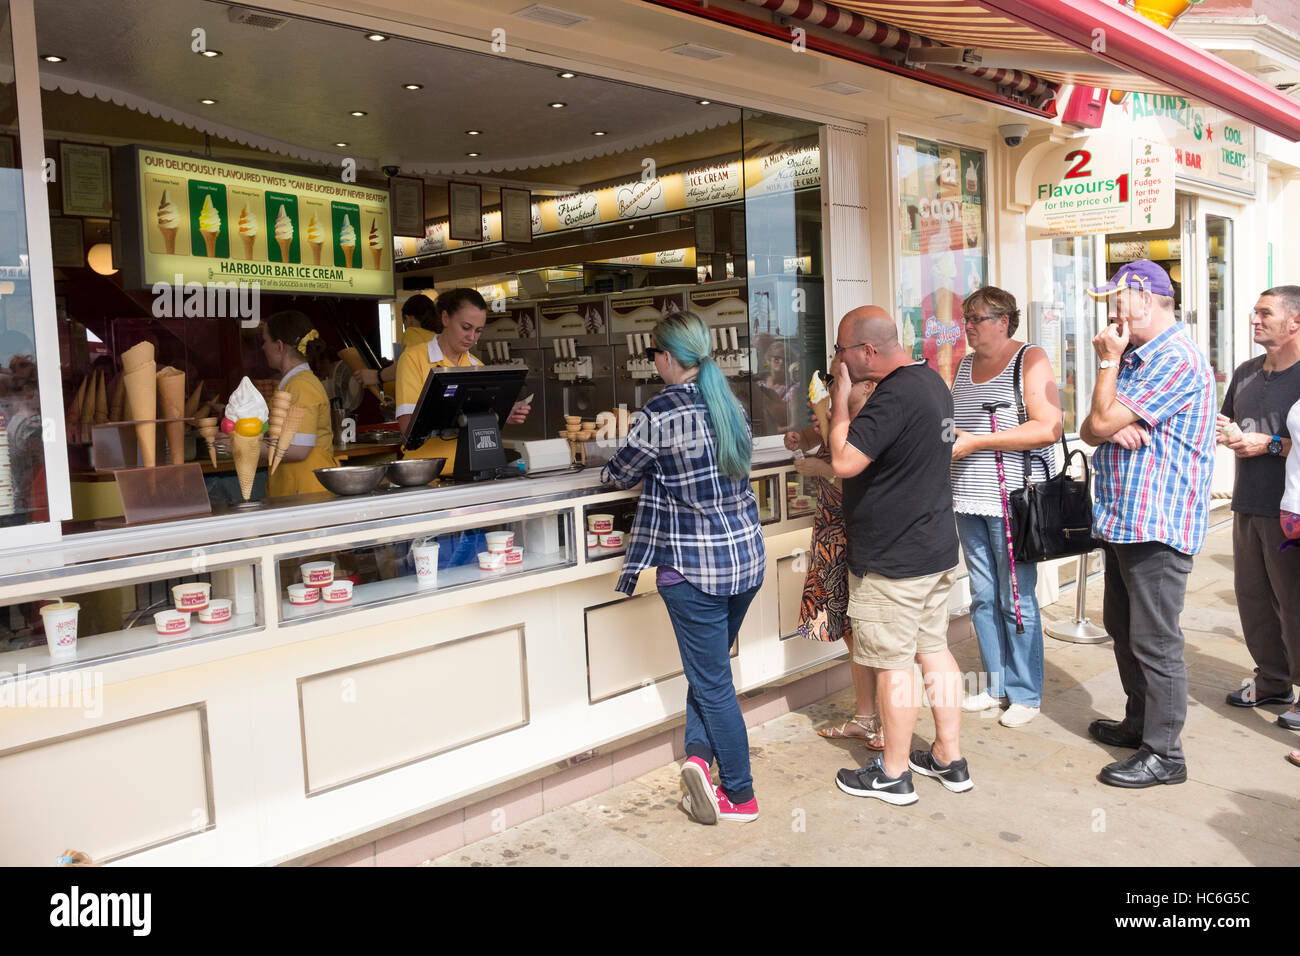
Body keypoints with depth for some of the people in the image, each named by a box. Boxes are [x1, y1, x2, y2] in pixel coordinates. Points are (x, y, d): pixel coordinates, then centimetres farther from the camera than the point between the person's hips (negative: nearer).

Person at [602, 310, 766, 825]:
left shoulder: (662, 414, -16)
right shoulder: (729, 402, 5)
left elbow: (621, 473, -3)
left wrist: (608, 469, 21)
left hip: (695, 568, -7)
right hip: (747, 555, 7)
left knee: (713, 681, 6)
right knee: (710, 664, 21)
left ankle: (741, 796, 16)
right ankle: (700, 752, 9)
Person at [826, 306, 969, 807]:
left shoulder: (895, 396, -22)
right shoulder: (932, 381, 10)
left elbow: (844, 461, -25)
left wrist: (841, 395, -17)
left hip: (892, 558, -10)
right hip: (936, 546, 10)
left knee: (893, 663, 2)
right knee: (935, 650, 16)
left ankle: (894, 774, 15)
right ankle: (950, 759, 26)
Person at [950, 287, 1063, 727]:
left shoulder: (1030, 360, -5)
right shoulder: (964, 365, 15)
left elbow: (1049, 427, -15)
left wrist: (975, 442, -16)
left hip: (1013, 500, -6)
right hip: (969, 500, 6)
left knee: (1016, 600, -1)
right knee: (983, 597, 11)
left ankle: (1025, 694, 12)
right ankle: (996, 683, 24)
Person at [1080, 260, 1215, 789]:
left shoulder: (1177, 360, -16)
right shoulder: (1135, 357, 16)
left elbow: (1103, 421, -19)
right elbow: (1089, 429, 11)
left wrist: (1107, 361, -7)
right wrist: (1113, 428, -12)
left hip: (1156, 526, -10)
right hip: (1123, 521, 10)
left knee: (1155, 642, -4)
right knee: (1123, 630, 19)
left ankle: (1163, 754, 6)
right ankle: (1139, 721, 33)